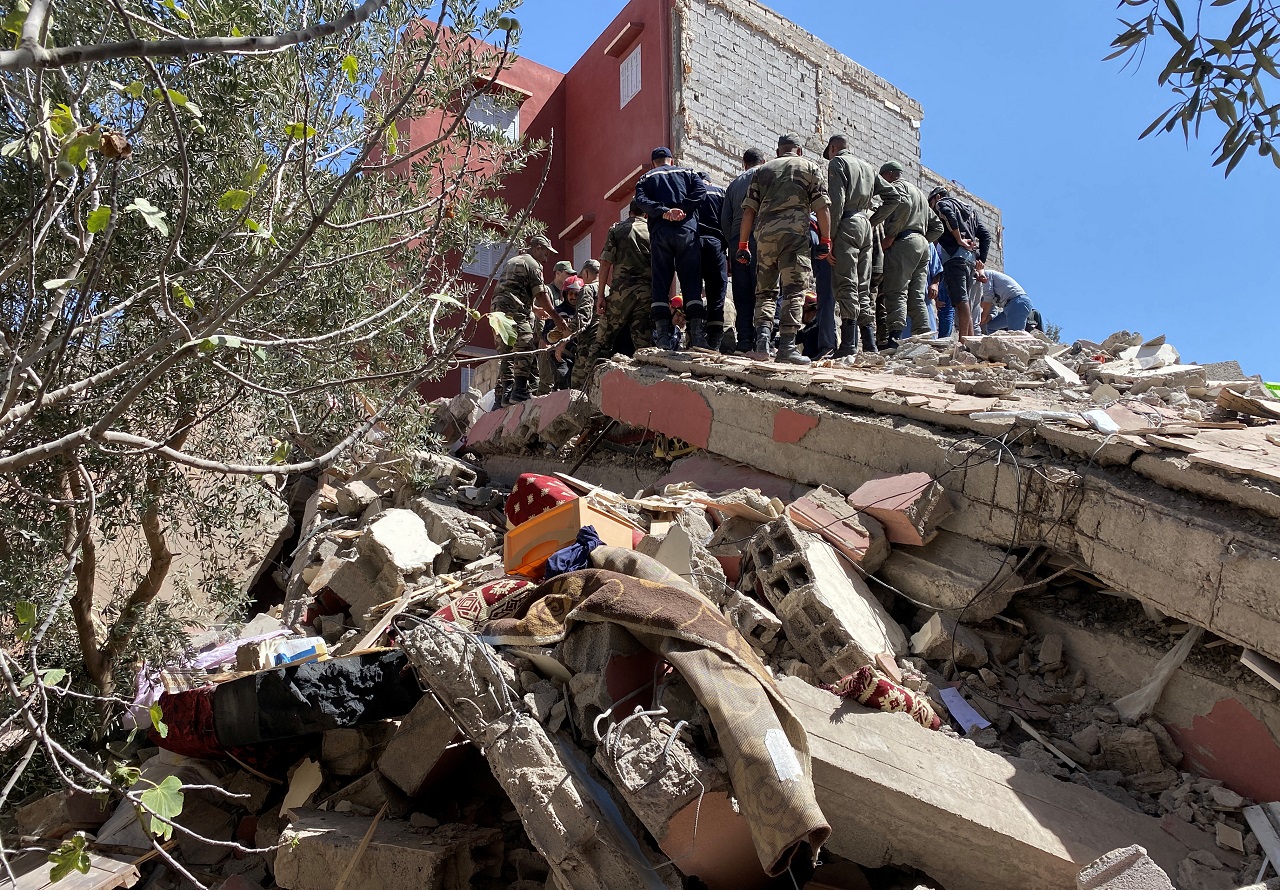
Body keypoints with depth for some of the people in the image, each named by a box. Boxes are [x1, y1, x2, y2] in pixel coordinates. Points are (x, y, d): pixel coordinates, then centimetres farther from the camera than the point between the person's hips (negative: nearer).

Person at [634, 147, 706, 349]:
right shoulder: (687, 172, 21)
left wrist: (663, 212, -10)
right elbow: (701, 190, 2)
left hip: (659, 232, 0)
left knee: (660, 283, 1)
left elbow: (641, 200, -1)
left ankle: (662, 334, -8)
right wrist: (682, 210, -6)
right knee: (691, 282, 0)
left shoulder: (646, 178, 20)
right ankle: (698, 333, -9)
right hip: (687, 230, 0)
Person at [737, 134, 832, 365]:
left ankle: (763, 333, -5)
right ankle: (786, 346, -12)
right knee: (794, 290, -4)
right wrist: (825, 240, 5)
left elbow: (749, 210, 14)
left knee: (765, 289, 13)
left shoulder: (763, 170, 22)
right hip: (794, 233, -3)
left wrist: (743, 245, 15)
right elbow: (822, 207, 4)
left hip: (764, 233, 3)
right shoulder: (811, 167, 16)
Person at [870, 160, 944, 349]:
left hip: (904, 241, -9)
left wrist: (891, 235, -17)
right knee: (917, 297, 5)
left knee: (896, 293, -16)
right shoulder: (919, 192, 34)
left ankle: (895, 338, -28)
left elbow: (903, 203, -19)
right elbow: (937, 227, 30)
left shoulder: (896, 186, 7)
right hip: (923, 244, 9)